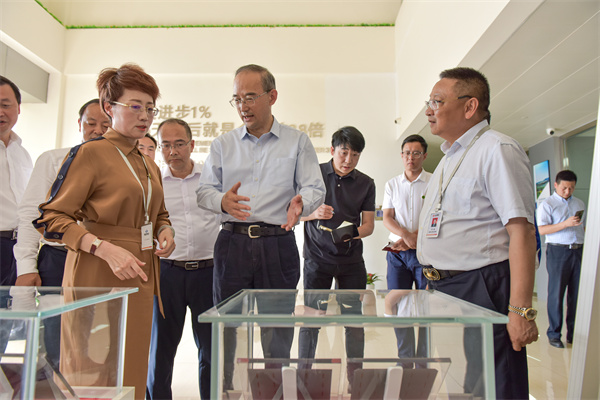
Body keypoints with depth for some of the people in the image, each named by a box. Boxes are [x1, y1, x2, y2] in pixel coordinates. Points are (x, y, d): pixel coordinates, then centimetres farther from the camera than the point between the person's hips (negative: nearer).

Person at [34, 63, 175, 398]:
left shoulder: (150, 165, 14)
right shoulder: (90, 153, -7)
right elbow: (52, 218, -12)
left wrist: (166, 230, 3)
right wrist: (105, 248, -24)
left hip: (140, 276, 7)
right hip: (98, 275, -7)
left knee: (131, 372, 14)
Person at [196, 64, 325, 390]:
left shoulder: (298, 142, 8)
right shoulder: (222, 145, 13)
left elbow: (315, 188, 3)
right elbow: (204, 190, 9)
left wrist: (301, 203, -21)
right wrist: (223, 201, -14)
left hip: (278, 245, -1)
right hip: (232, 243, 2)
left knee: (278, 332, 5)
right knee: (227, 329, 5)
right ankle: (226, 390, 21)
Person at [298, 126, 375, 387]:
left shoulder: (366, 184, 6)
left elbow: (369, 224, 5)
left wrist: (351, 232, -17)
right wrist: (314, 213, -19)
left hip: (351, 259, 2)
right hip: (318, 256, -2)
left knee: (354, 317, 5)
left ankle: (355, 375, 22)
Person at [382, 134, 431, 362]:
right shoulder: (392, 184, 12)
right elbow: (387, 218, 6)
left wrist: (412, 238, -12)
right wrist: (406, 235, -12)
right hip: (397, 253, 3)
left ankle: (423, 360, 12)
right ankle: (405, 358, 15)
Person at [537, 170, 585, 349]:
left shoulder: (579, 204, 18)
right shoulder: (547, 204, 0)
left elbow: (582, 227, 25)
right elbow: (542, 229, -11)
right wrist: (565, 224, -20)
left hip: (578, 250, 5)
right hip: (558, 251, -5)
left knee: (577, 293, 5)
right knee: (556, 293, -3)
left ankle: (574, 332, 15)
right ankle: (554, 333, 6)